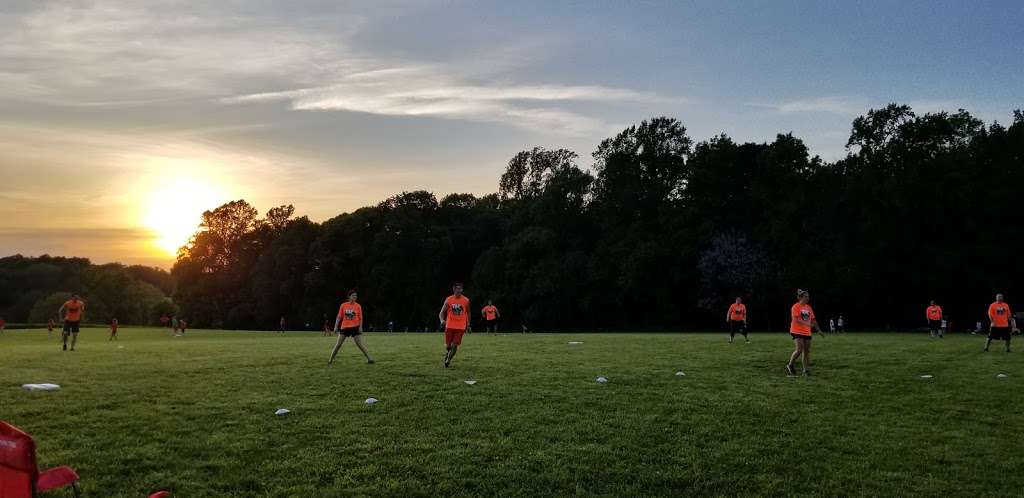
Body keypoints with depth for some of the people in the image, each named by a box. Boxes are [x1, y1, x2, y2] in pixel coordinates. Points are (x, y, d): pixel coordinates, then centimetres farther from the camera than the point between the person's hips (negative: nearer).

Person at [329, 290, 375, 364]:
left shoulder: (358, 306, 0)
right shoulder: (343, 305, 2)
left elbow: (360, 318, 2)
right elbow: (339, 317, 5)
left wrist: (360, 327, -9)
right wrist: (336, 326, -1)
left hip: (355, 327, -1)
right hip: (344, 327, 2)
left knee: (360, 344, -5)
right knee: (338, 344, 2)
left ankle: (369, 359, -1)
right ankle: (330, 360, 14)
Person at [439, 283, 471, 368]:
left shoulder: (466, 300, 0)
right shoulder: (449, 300, -2)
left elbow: (468, 313, 15)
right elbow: (441, 313, 0)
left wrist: (468, 325, 15)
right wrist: (442, 320, -20)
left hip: (460, 327, 0)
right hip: (449, 326, 0)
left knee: (455, 345, -8)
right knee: (448, 346, 6)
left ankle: (448, 361, 9)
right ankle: (447, 353, 40)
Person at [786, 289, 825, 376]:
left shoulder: (808, 308, 13)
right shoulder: (796, 307, -8)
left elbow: (813, 320, 18)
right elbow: (795, 319, -18)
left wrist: (819, 330, 12)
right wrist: (807, 323, -27)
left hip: (807, 333, 7)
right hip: (797, 332, -7)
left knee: (807, 351, 5)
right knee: (799, 350, -15)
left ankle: (806, 370, 11)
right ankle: (790, 366, 2)